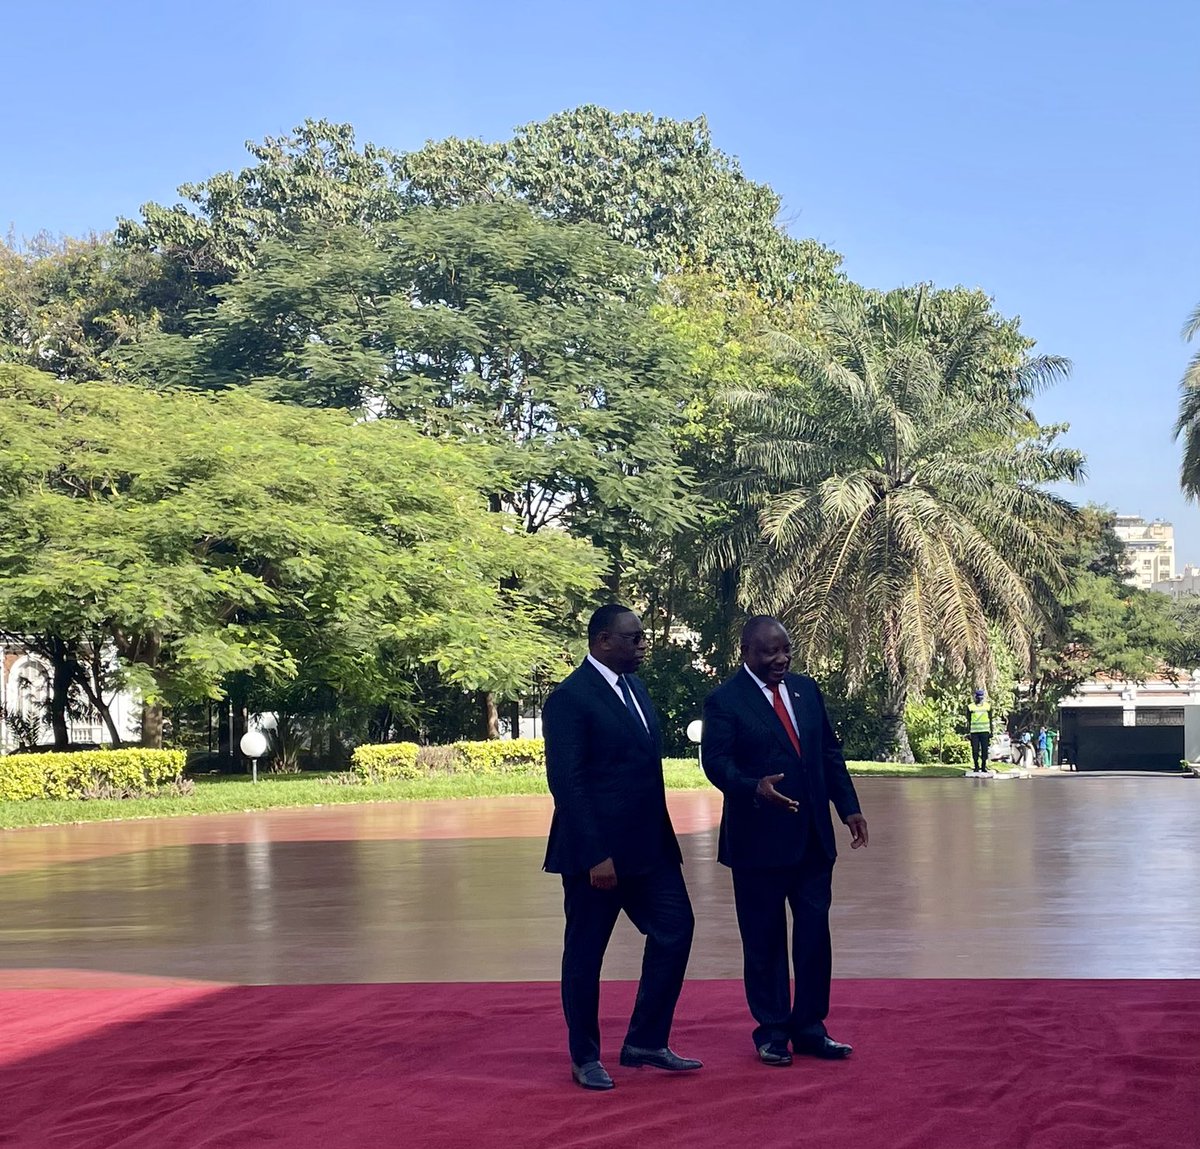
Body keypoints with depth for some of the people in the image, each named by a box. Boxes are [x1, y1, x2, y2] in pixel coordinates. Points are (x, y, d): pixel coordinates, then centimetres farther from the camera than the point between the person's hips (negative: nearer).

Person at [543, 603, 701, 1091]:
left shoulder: (634, 686, 12)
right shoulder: (570, 698, -14)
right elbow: (567, 782, -19)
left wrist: (665, 840, 15)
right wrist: (595, 857, -22)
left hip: (647, 846, 8)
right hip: (598, 853, -8)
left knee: (675, 929, 8)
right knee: (585, 953, 5)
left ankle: (646, 1041, 20)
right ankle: (585, 1058, 18)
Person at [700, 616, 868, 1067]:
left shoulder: (806, 689, 10)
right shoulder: (724, 701, -7)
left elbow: (830, 753, 13)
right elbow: (716, 761, -16)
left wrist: (848, 807, 5)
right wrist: (754, 788, -33)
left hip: (813, 837, 5)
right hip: (759, 839, -5)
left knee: (815, 934, 7)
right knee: (765, 941, 6)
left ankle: (809, 1026, 19)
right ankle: (772, 1031, 17)